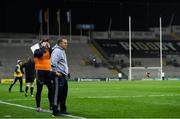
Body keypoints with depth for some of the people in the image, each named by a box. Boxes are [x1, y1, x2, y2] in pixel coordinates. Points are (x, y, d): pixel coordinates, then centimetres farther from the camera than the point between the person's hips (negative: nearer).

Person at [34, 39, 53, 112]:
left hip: (48, 71, 6)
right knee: (39, 90, -3)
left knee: (51, 88, 7)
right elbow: (40, 54, -26)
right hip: (40, 71, -6)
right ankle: (38, 107, 0)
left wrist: (49, 47, -5)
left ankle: (51, 105, 17)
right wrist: (43, 47, -12)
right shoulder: (37, 51, -3)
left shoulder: (48, 51, 14)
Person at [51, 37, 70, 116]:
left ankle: (63, 109, 22)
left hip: (64, 75, 10)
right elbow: (53, 62, -24)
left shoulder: (62, 51, 20)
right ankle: (55, 111, -4)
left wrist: (67, 72, 24)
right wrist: (56, 72, -21)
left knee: (64, 92, 13)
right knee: (57, 93, -8)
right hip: (58, 75, -10)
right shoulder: (57, 51, -12)